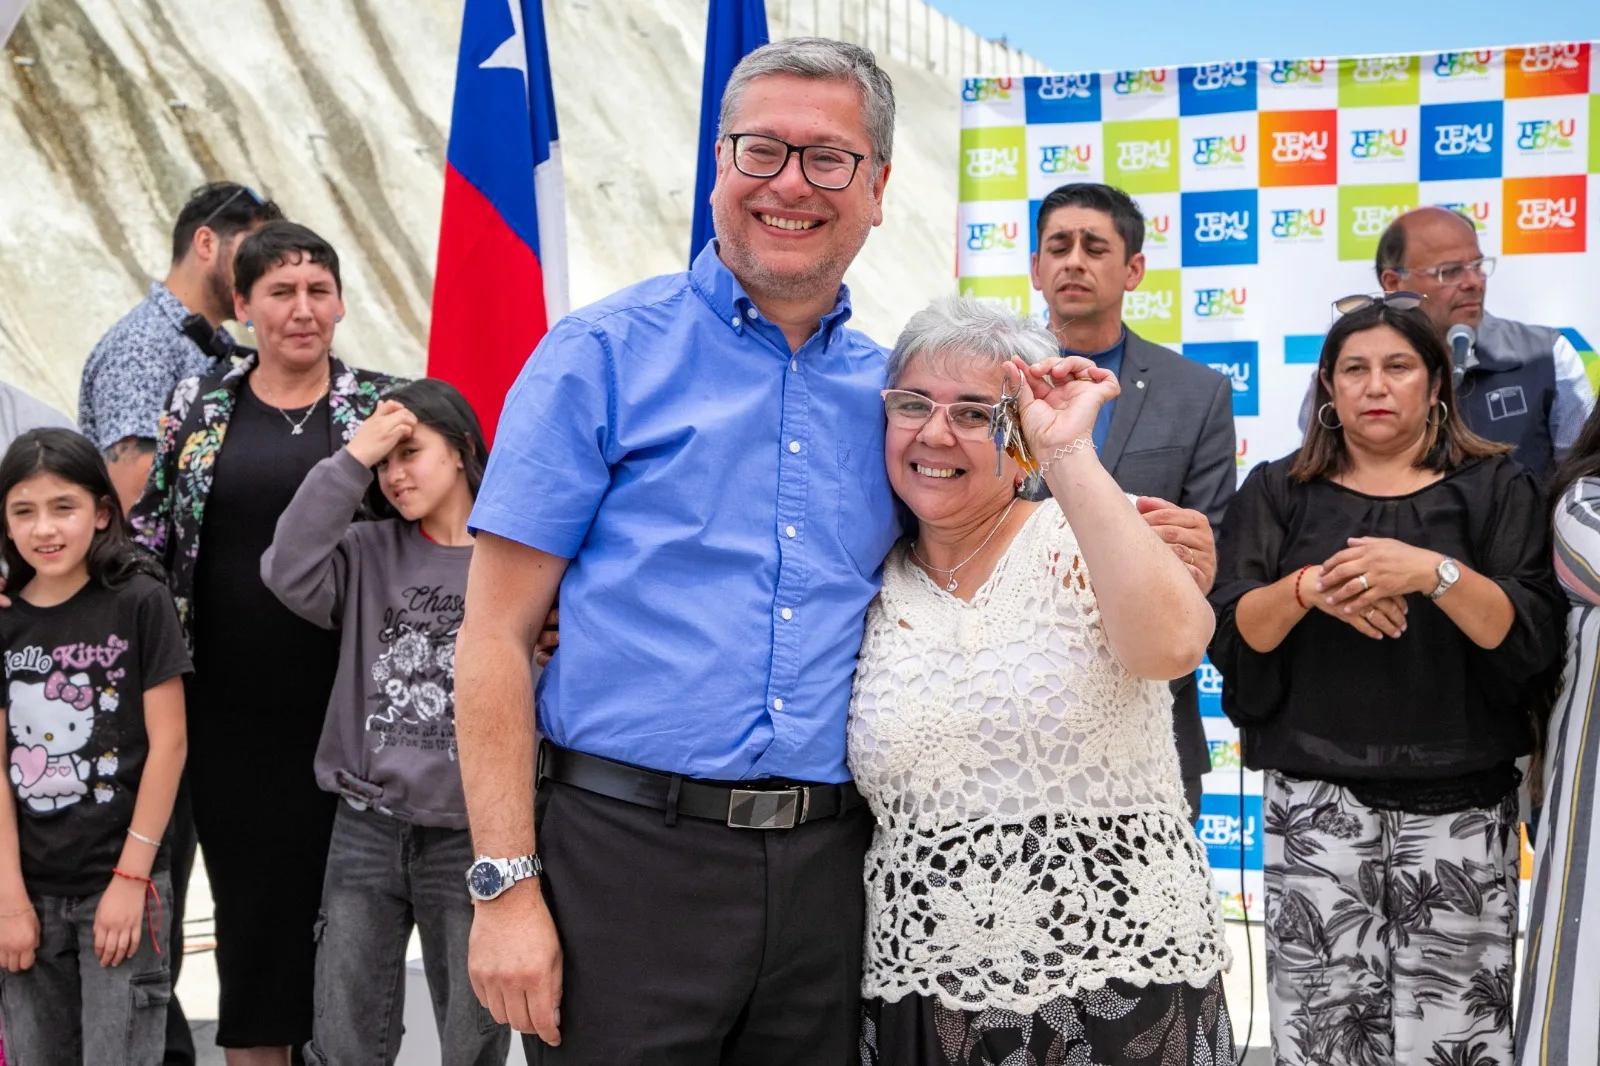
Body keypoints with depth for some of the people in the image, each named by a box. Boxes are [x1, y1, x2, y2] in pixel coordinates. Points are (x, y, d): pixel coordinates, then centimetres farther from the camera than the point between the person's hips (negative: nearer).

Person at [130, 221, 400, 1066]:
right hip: (231, 702, 2)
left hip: (342, 701, -1)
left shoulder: (379, 407, 2)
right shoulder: (198, 405, 7)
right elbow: (147, 530, 11)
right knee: (251, 884, 7)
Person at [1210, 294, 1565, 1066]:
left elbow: (1530, 639, -4)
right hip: (1316, 800, 1)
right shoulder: (1277, 493, 10)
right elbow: (1231, 636, 1)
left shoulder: (1496, 488, 7)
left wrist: (1435, 574, -20)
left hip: (1460, 801, 0)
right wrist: (1310, 588, -17)